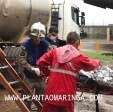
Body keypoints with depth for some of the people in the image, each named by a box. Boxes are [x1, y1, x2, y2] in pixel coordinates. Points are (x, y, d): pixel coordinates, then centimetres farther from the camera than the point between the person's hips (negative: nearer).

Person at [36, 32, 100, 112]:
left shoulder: (55, 51, 4)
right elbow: (91, 65, 16)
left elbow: (40, 62, 2)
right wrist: (97, 62, 39)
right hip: (67, 95, -2)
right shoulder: (78, 56, 0)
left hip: (51, 93, 2)